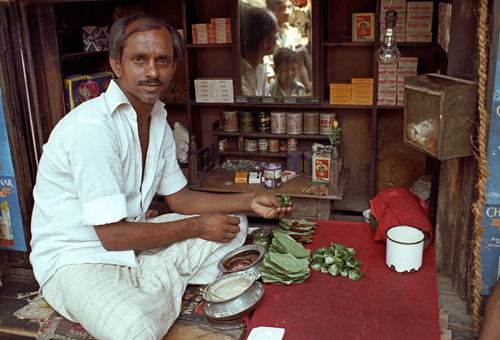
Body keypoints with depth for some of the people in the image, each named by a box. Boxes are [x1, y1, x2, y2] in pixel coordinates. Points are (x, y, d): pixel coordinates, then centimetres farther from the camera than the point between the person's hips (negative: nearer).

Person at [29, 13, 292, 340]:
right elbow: (112, 235, -24)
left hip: (134, 244, 9)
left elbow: (179, 198, 10)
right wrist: (197, 227, -14)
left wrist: (250, 202, -1)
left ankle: (159, 286, -4)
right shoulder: (92, 126, -25)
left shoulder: (158, 118, 4)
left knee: (235, 225, 3)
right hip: (78, 260, -8)